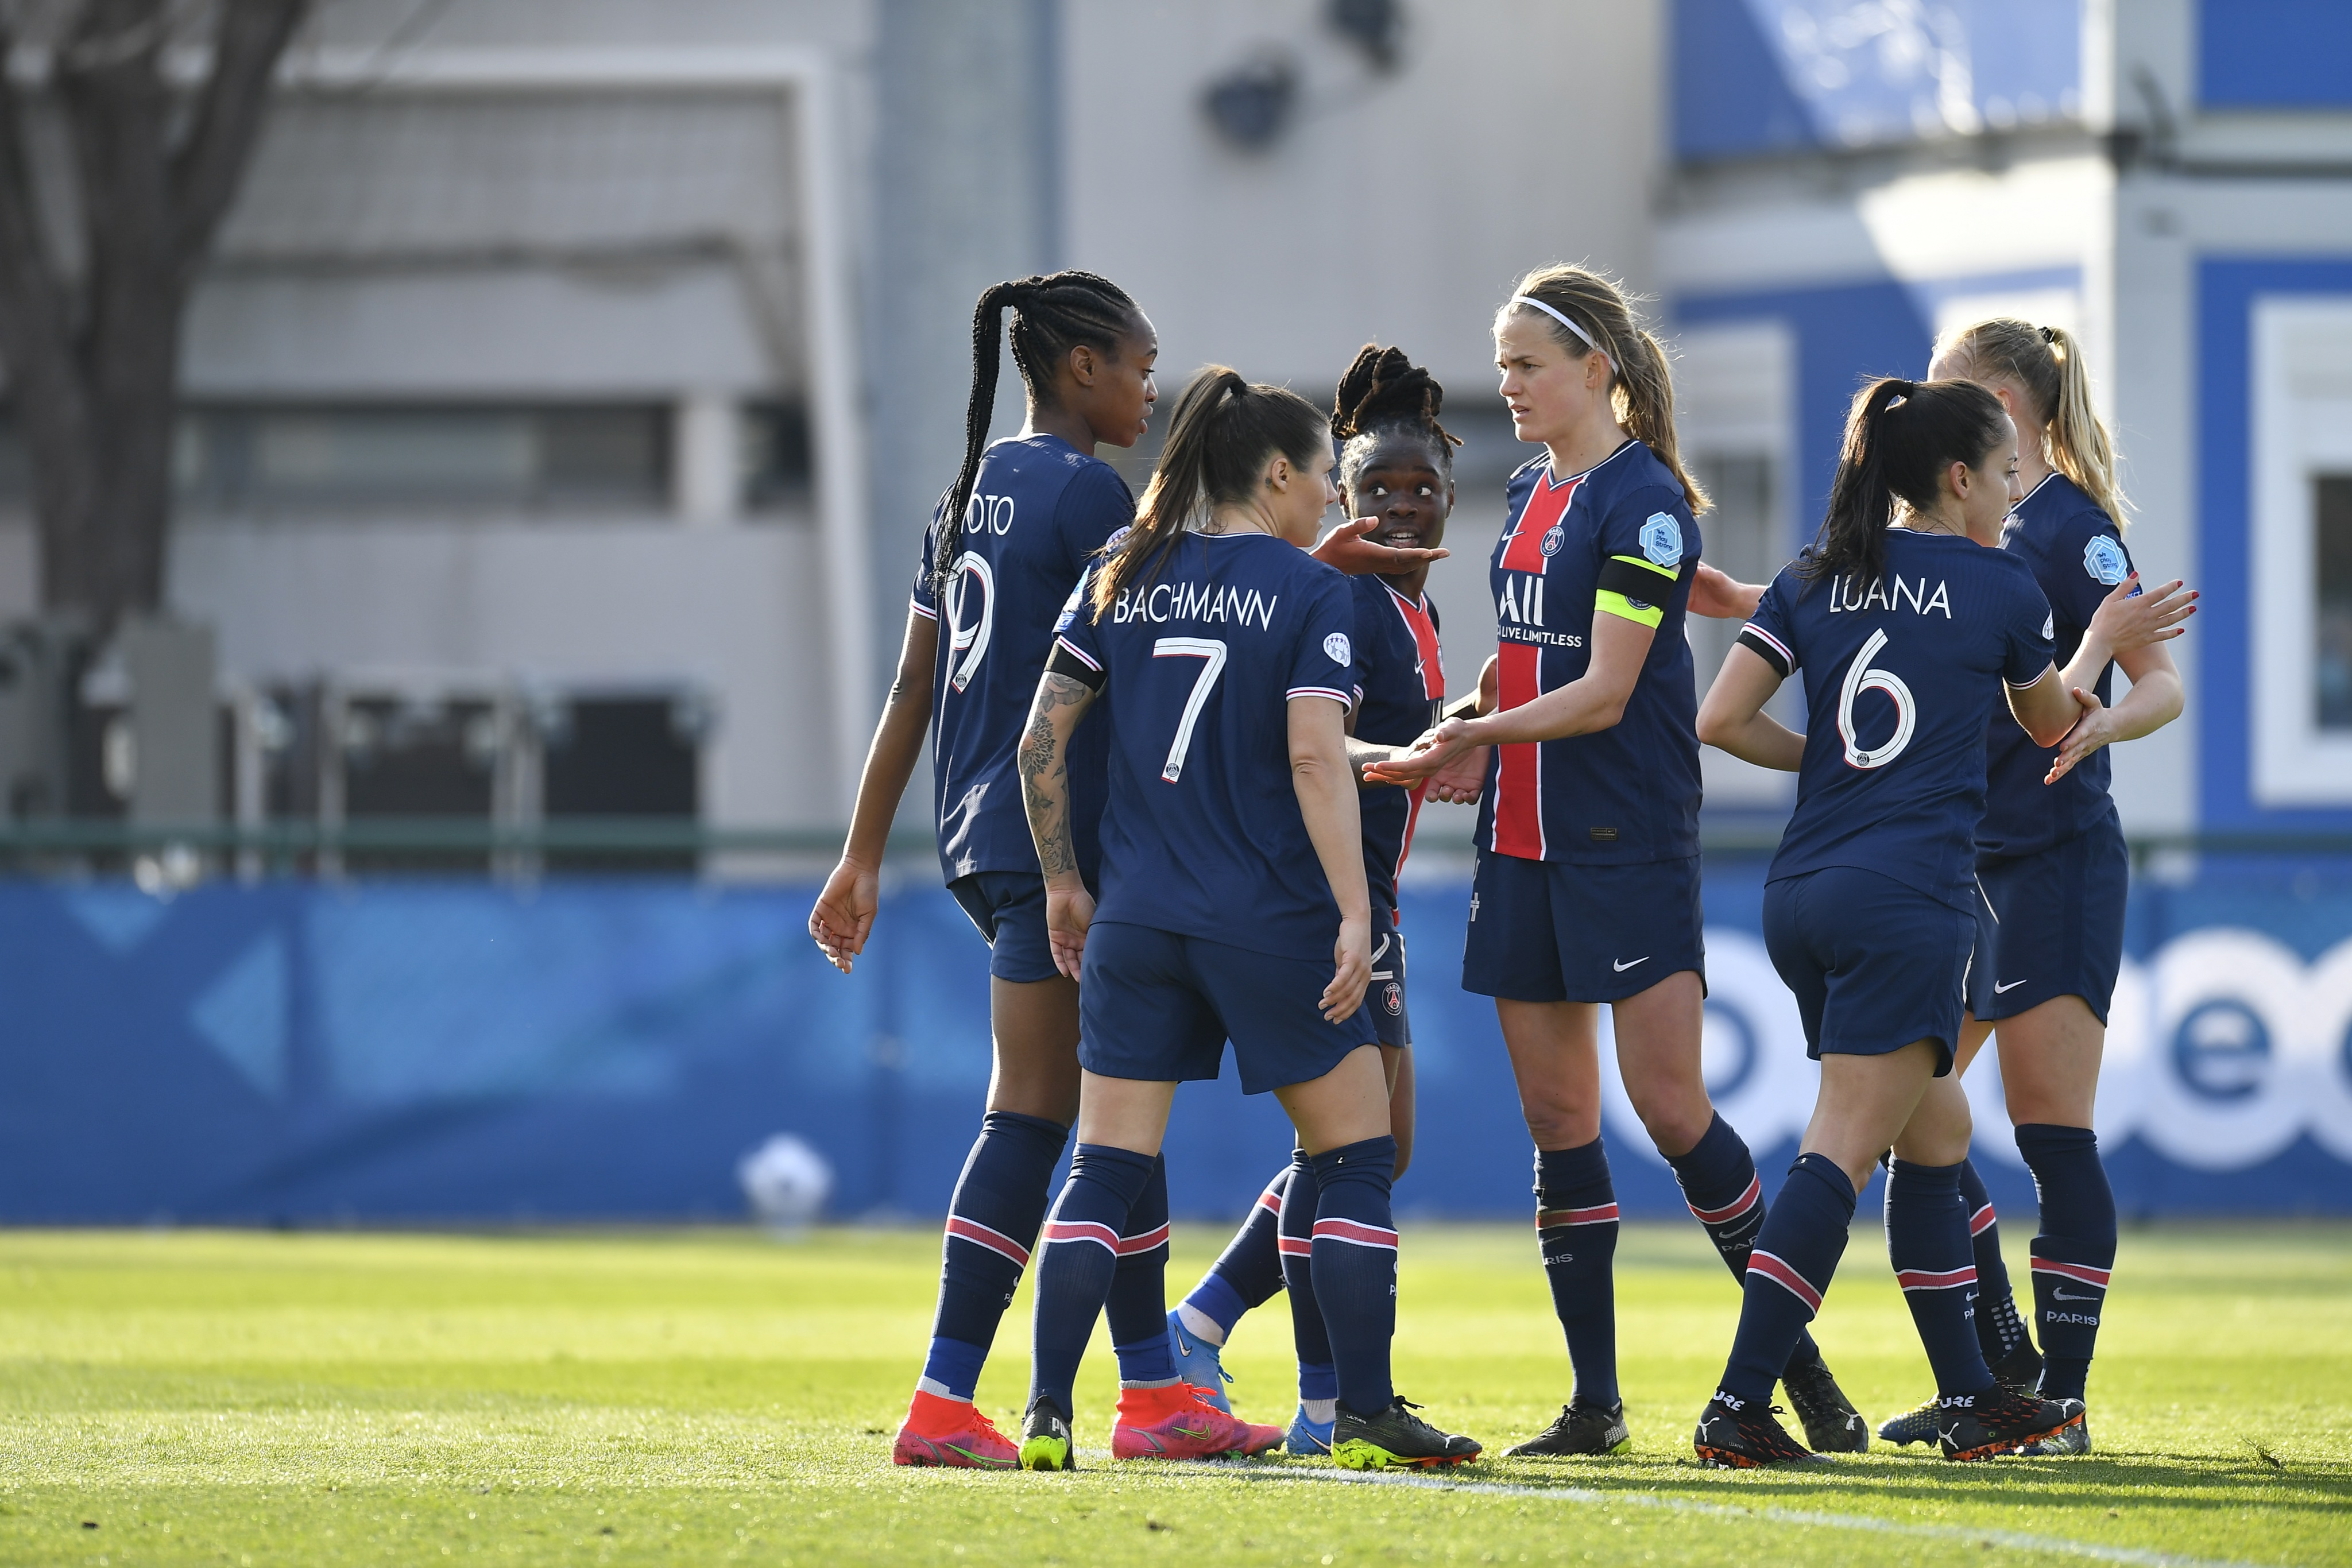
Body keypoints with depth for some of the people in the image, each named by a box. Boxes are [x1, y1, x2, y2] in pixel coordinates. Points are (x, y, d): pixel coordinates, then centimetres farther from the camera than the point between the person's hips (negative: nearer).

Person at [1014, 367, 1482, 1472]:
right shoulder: (1312, 594, -5)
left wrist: (1063, 882, 15)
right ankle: (1365, 1416, 5)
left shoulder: (1122, 578, 8)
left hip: (1135, 923, 4)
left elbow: (1042, 740, 5)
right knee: (1355, 1162, 8)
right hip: (1271, 924, -4)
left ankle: (1046, 1415, -2)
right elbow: (1316, 761, -16)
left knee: (1105, 1172, 6)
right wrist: (1354, 914, -17)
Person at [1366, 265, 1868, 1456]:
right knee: (1555, 1119, 5)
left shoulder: (1642, 499, -11)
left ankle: (1798, 1358, 3)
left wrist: (1479, 735, -24)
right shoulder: (1533, 492, 13)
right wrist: (1457, 732, 9)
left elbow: (1603, 691, -17)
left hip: (1629, 842, -8)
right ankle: (1594, 1402, 8)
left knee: (1670, 1109, -10)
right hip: (1525, 840, 8)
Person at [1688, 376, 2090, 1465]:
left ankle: (1969, 1398, 21)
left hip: (1802, 896, 6)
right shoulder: (2003, 589, 0)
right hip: (1906, 902, -6)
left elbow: (1721, 720, 4)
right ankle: (1739, 1406, -17)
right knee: (1841, 1151, -8)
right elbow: (2050, 727, 18)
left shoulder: (1813, 579, 11)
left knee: (1935, 1139, 18)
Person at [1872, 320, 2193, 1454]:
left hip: (2057, 865, -9)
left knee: (2052, 1133, -8)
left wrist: (2103, 720, -36)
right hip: (1964, 861, 9)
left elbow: (2163, 683, -16)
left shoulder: (2069, 525, -11)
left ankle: (2062, 1399, -4)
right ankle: (2004, 1368, 13)